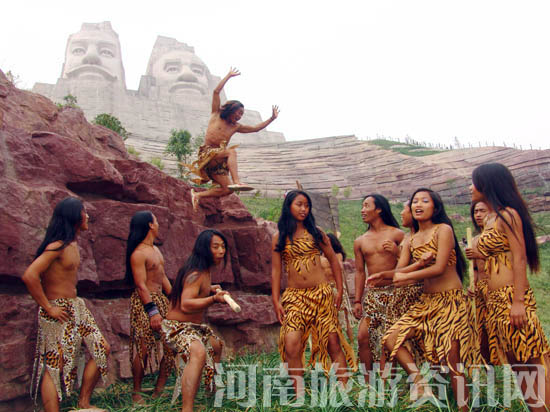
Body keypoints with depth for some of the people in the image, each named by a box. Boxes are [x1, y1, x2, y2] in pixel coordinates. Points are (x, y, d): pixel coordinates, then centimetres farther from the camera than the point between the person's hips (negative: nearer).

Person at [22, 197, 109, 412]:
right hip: (58, 311, -10)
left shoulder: (73, 244, 12)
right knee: (54, 365, -5)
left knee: (102, 349, 9)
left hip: (76, 308, 10)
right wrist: (48, 308, -22)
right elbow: (29, 276, -27)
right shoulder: (57, 246, -17)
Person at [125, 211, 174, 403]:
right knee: (143, 349, -5)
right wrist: (153, 311, -21)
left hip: (161, 300, 9)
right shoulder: (138, 254, -12)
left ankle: (159, 390, 13)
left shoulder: (156, 249, 16)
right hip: (144, 302, -9)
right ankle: (136, 392, 10)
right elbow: (141, 285, -17)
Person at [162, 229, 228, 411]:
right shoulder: (196, 275, -25)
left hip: (195, 326, 11)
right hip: (178, 327, -11)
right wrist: (213, 299, -49)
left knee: (216, 345, 31)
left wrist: (209, 289, 13)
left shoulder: (204, 272, 6)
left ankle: (213, 389, 52)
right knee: (199, 352, -38)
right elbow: (185, 305, -38)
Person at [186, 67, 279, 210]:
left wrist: (271, 118, 17)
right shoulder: (216, 115, 8)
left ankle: (198, 195, -3)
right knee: (231, 151, -33)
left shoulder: (236, 127, 20)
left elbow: (256, 128, 23)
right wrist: (229, 75, 4)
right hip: (207, 154, -6)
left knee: (227, 189, -12)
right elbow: (216, 92, 2)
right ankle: (236, 181, -49)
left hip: (219, 162, 6)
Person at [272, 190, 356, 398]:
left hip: (321, 293, 0)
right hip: (294, 297, 0)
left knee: (333, 342, -2)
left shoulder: (315, 232, 8)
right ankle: (299, 396, -5)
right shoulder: (279, 237, 8)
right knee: (291, 344, -14)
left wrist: (339, 291, 6)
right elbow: (276, 270, 7)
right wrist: (276, 301, 1)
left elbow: (333, 261, 12)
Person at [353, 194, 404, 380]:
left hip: (392, 293, -4)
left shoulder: (396, 234, -1)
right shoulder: (360, 241, 12)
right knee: (363, 336, -1)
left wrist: (396, 251, -19)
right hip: (371, 294, 4)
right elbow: (360, 272, 13)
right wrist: (357, 300, 9)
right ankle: (367, 381, 12)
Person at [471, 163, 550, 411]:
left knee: (530, 362, -7)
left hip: (512, 295, -9)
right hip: (495, 299, 9)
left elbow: (520, 258, -14)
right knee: (518, 365, 11)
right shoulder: (489, 220, 18)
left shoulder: (508, 215, -7)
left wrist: (518, 301, -20)